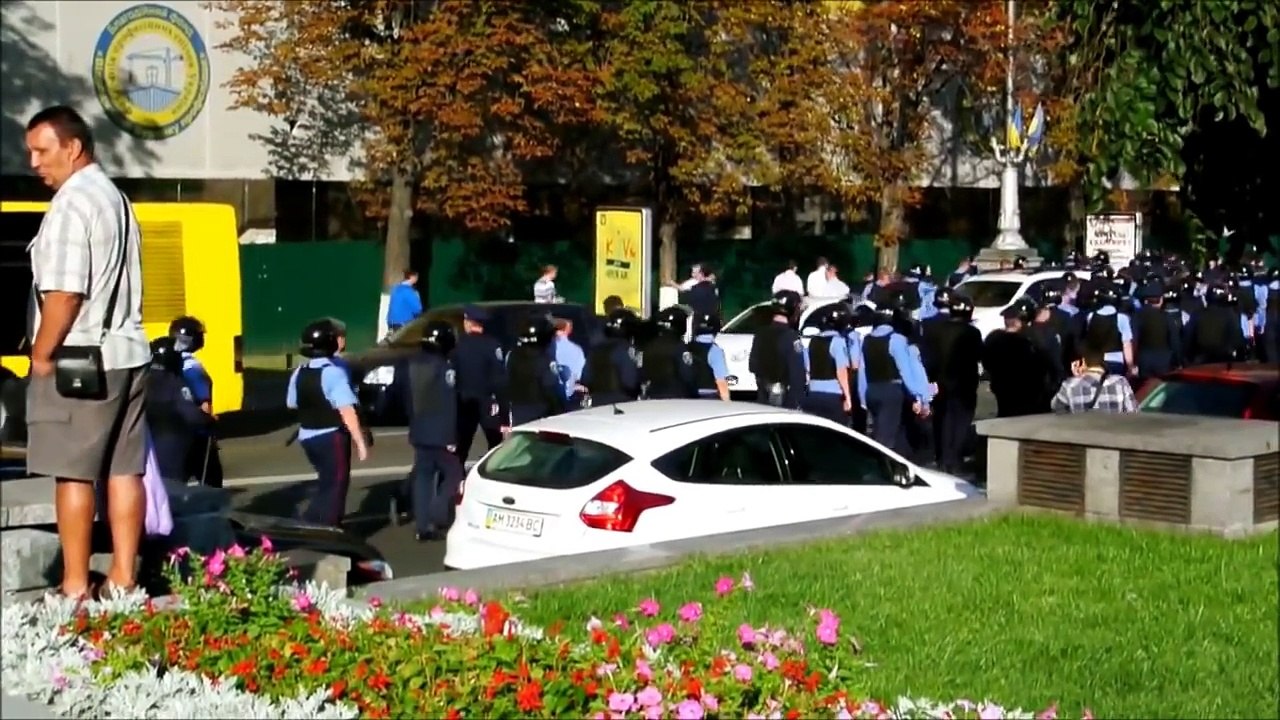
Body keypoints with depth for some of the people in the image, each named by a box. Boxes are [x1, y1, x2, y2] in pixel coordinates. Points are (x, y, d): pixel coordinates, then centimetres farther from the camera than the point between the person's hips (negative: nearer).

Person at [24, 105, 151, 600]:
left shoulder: (71, 204, -12)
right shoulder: (116, 197, 15)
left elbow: (64, 292, -19)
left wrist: (41, 354, -10)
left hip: (79, 359, -8)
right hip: (126, 352, 9)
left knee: (74, 473, -3)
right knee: (124, 470, 8)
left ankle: (75, 586, 0)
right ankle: (123, 578, 12)